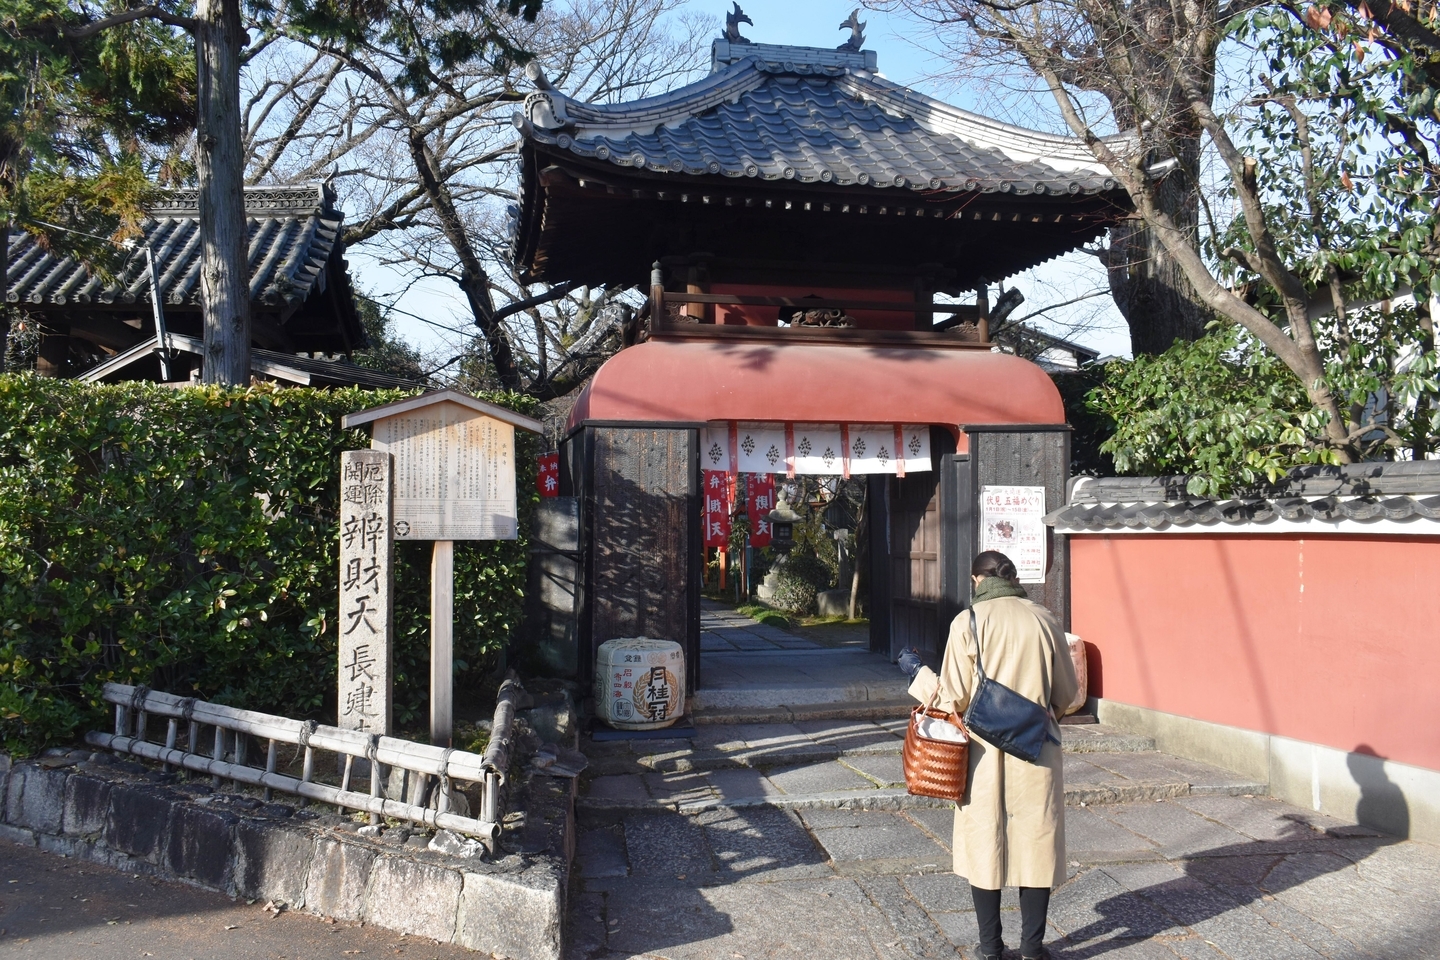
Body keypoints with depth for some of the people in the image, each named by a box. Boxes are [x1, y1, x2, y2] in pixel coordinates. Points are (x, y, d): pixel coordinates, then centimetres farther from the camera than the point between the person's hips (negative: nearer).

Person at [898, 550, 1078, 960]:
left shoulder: (968, 622, -8)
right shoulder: (1044, 619, -1)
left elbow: (954, 698, -9)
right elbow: (1066, 692, 7)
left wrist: (920, 675, 8)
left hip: (984, 750, -1)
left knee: (984, 846, 11)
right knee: (1036, 843, 11)